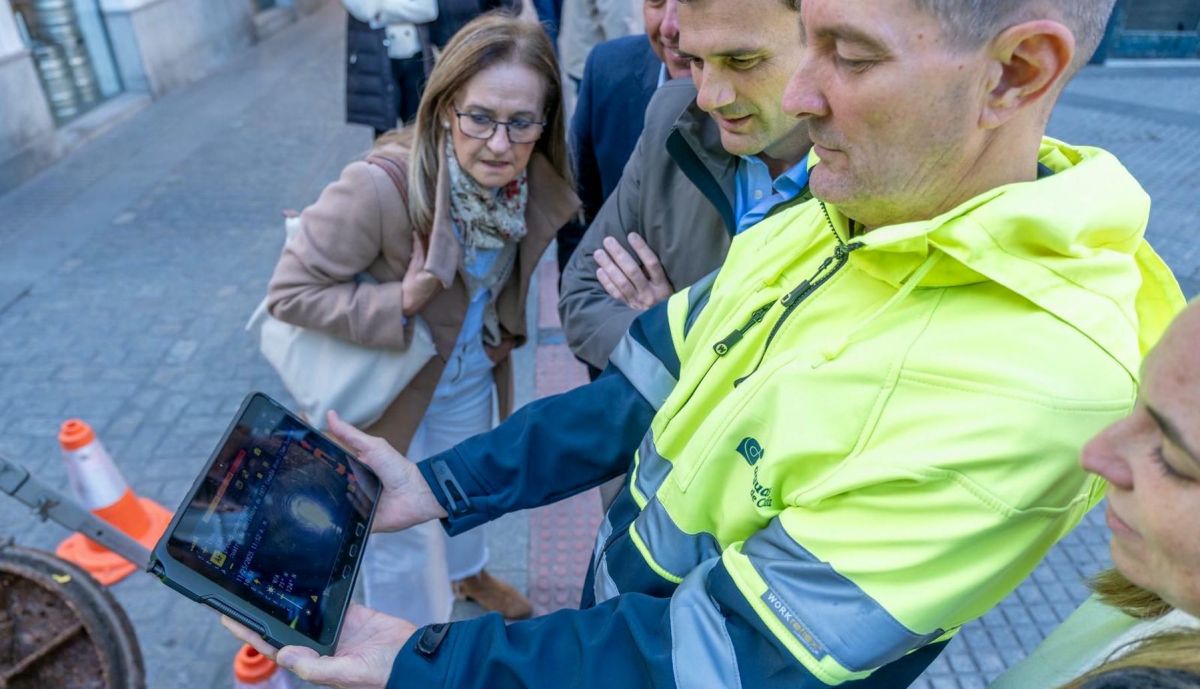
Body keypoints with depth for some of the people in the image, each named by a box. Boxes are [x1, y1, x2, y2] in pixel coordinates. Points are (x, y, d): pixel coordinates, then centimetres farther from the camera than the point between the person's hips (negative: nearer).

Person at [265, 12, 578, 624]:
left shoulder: (535, 186, -16)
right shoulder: (379, 187, -35)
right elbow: (289, 291, -26)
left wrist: (504, 332, -4)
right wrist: (398, 303, -34)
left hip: (472, 375, 6)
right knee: (400, 531, 16)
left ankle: (467, 573, 63)